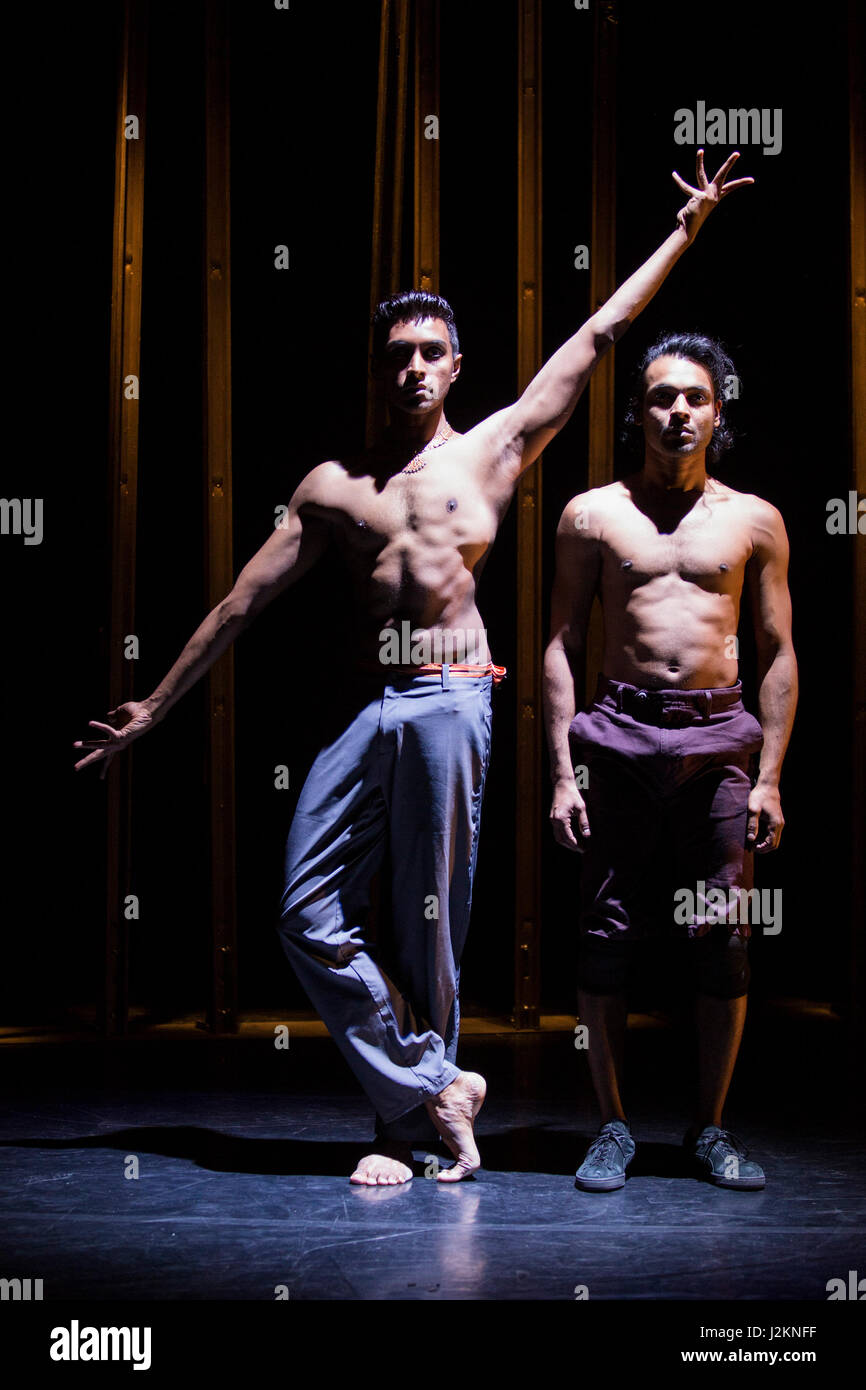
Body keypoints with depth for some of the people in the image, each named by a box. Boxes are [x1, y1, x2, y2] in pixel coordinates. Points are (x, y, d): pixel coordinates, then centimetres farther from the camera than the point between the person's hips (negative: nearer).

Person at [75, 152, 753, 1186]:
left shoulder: (495, 448, 10)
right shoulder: (333, 484, 15)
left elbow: (598, 335, 12)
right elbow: (244, 599, 16)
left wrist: (685, 231, 13)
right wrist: (155, 706, 16)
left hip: (450, 701, -3)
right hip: (362, 707, 3)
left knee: (428, 927, 1)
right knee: (311, 917, -5)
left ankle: (403, 1118, 17)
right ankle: (436, 1089, 6)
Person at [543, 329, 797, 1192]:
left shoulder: (754, 521, 10)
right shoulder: (592, 515, 8)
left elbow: (779, 655, 10)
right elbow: (562, 646, 7)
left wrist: (770, 778, 2)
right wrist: (562, 772, -1)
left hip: (720, 741, 1)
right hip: (619, 737, -1)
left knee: (722, 944, 1)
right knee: (606, 938, 0)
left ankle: (710, 1130, 16)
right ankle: (613, 1127, 14)